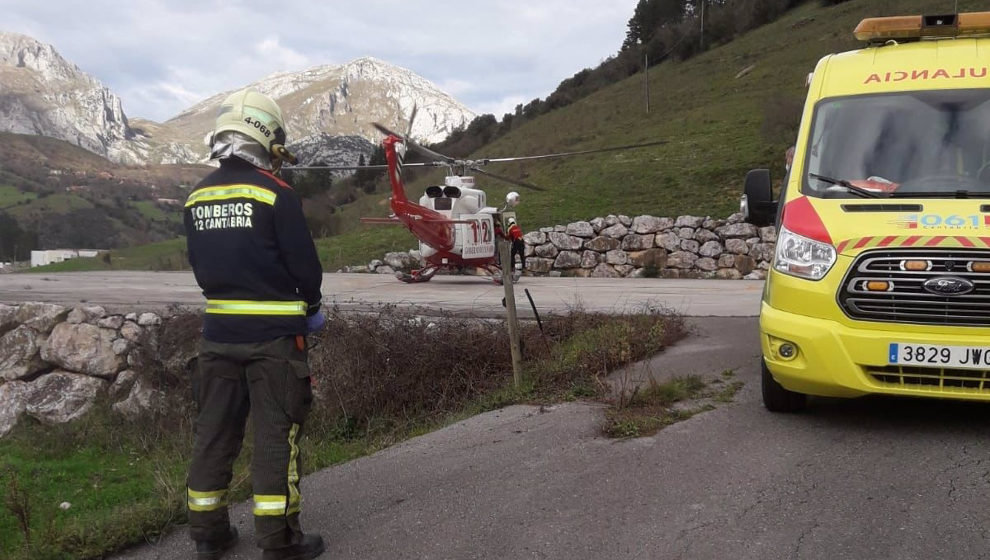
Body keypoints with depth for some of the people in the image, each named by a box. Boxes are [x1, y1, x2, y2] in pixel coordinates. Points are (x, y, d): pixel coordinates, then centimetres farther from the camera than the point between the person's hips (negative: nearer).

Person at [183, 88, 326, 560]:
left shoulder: (197, 197, 7)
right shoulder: (274, 193, -12)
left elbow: (198, 265, 12)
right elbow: (304, 261, -12)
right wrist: (312, 305, 5)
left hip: (218, 330, 6)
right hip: (272, 332, -6)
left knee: (214, 430, 13)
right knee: (276, 433, 1)